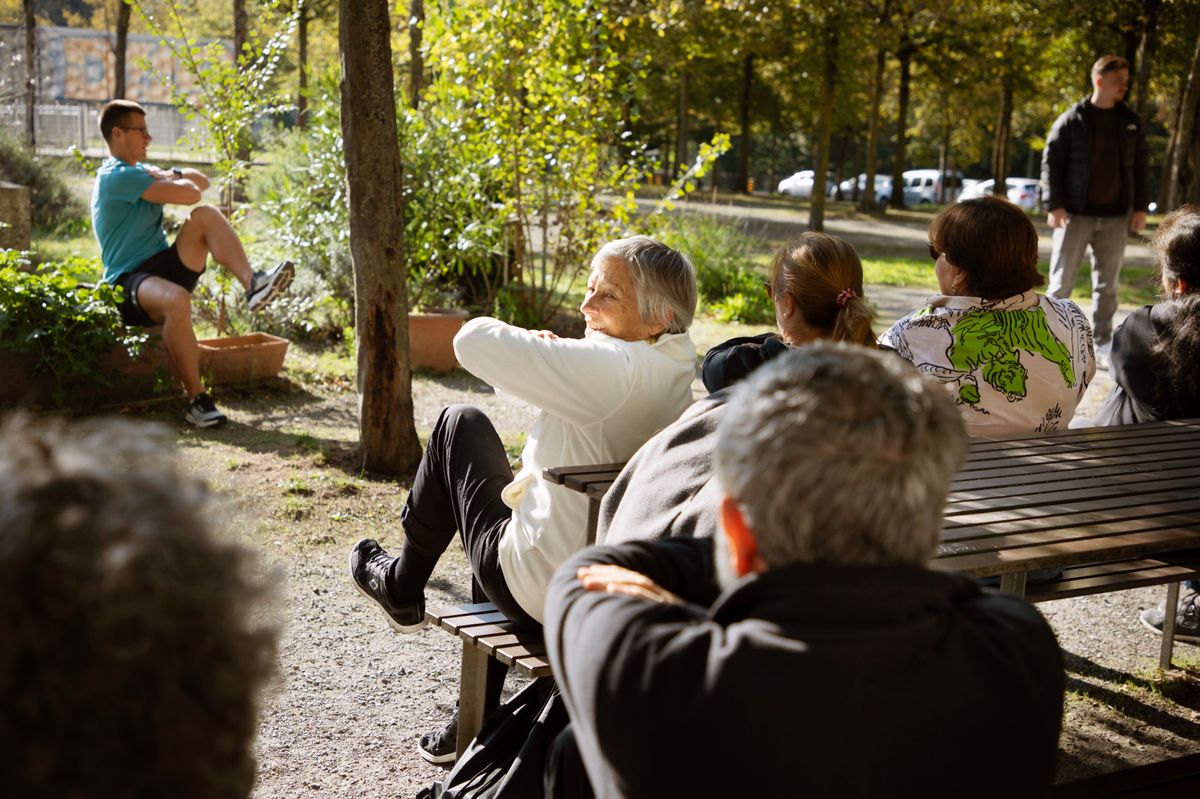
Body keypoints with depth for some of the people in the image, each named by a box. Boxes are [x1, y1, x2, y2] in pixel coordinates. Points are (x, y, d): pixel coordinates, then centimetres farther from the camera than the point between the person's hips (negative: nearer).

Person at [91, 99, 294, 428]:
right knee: (176, 300, -42)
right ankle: (196, 400, -36)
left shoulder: (138, 170, 19)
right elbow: (190, 194, -19)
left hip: (163, 267, 9)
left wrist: (169, 177, 0)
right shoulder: (118, 176, -13)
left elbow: (201, 181, 20)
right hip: (129, 282, -8)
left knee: (206, 216, -12)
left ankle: (252, 284, -26)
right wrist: (178, 179, 5)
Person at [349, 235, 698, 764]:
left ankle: (403, 588, 28)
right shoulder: (680, 378, 0)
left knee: (460, 423, 9)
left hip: (540, 593, -8)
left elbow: (474, 340, -26)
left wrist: (534, 346, -8)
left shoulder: (614, 367, -27)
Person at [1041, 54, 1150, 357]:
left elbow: (1139, 168, 12)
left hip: (1114, 217, 4)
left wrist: (1140, 206, 5)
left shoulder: (1131, 122, 9)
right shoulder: (1071, 120, -4)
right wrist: (1055, 205, -12)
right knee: (1062, 279, 0)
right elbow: (1051, 162, -5)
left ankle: (1102, 340, 16)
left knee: (1107, 283, 9)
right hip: (1075, 214, -4)